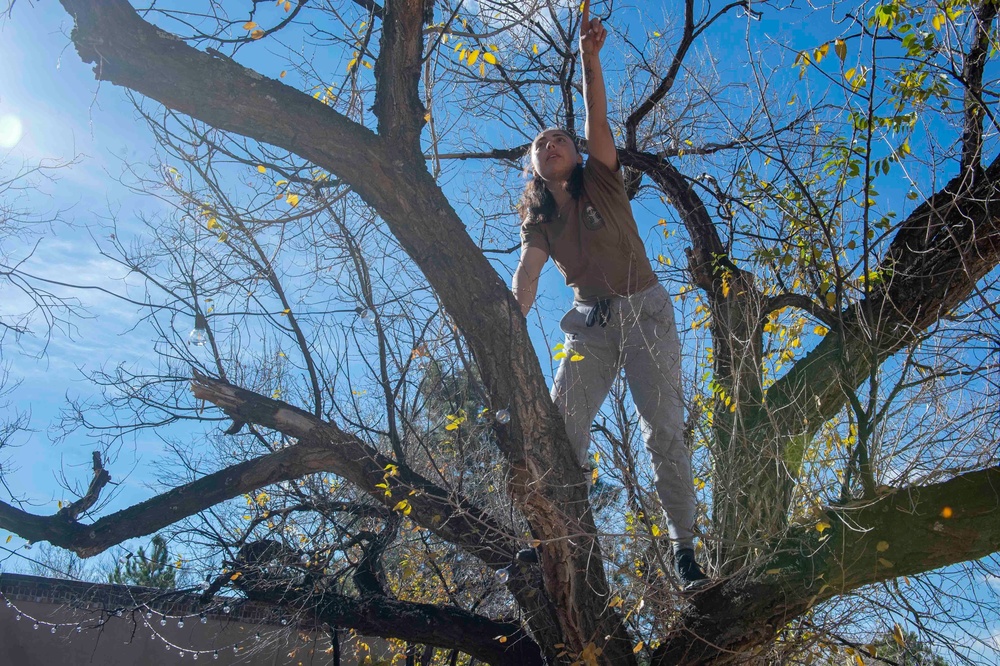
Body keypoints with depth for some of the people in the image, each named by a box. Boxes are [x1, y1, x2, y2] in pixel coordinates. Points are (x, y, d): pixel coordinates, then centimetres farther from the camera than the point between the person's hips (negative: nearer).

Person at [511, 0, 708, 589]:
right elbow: (526, 276, -3)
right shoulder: (539, 218, 9)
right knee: (561, 424, -9)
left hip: (644, 310, -3)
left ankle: (685, 548, -5)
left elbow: (598, 122, -11)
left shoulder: (602, 181, 4)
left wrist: (590, 58, -19)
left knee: (664, 429, -9)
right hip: (590, 323, 3)